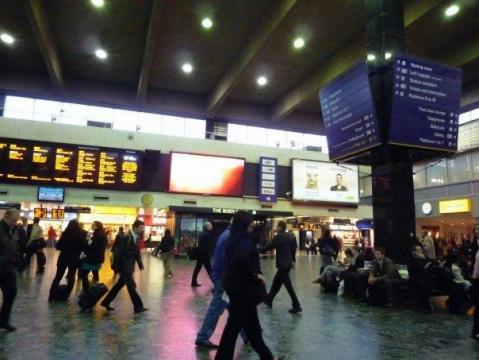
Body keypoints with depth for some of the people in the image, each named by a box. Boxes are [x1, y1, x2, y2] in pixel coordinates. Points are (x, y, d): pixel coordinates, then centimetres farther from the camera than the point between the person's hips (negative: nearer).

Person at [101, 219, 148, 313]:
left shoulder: (136, 237, 8)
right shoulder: (126, 238, -20)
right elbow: (117, 252, -20)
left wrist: (140, 264, 6)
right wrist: (116, 267, -19)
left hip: (129, 267, 9)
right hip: (125, 267, -9)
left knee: (119, 285, 17)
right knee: (132, 287, -1)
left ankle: (106, 302, 30)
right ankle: (138, 306, 9)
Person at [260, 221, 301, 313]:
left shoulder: (278, 237, -14)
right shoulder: (290, 236, 10)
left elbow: (269, 247, -12)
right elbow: (294, 247, 16)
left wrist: (259, 250, 0)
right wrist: (293, 258, 27)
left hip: (282, 264, -9)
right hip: (288, 263, 9)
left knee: (288, 286, -4)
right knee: (276, 283, 19)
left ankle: (296, 306, -1)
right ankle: (269, 300, 32)